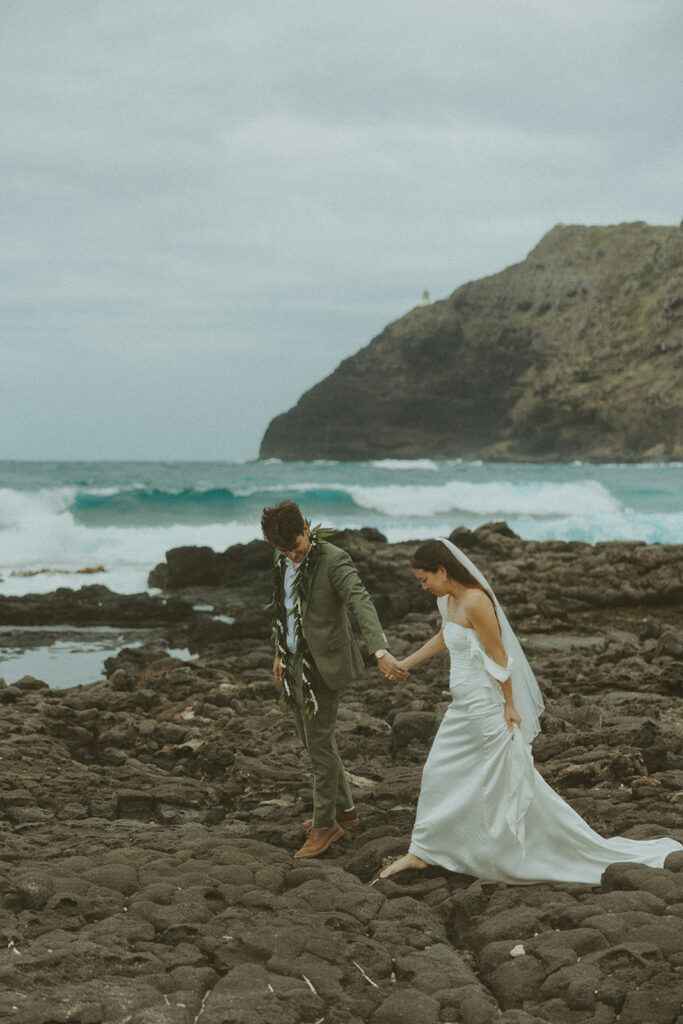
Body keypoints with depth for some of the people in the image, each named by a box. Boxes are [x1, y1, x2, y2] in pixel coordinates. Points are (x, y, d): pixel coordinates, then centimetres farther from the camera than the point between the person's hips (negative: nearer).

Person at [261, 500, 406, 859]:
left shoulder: (333, 560, -19)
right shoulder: (282, 558, 4)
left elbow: (361, 603, -30)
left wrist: (381, 652, -44)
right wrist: (280, 653, 21)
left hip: (322, 665, -8)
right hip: (294, 664, 8)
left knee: (319, 744, -1)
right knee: (313, 740, 17)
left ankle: (325, 823, 13)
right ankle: (344, 808, 32)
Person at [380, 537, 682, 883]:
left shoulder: (475, 602, -22)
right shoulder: (450, 600, 7)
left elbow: (499, 657, -18)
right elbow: (443, 638, 26)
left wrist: (510, 706, -13)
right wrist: (405, 663, 33)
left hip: (485, 709, -9)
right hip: (462, 709, 10)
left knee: (509, 784, 0)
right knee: (438, 774, 15)